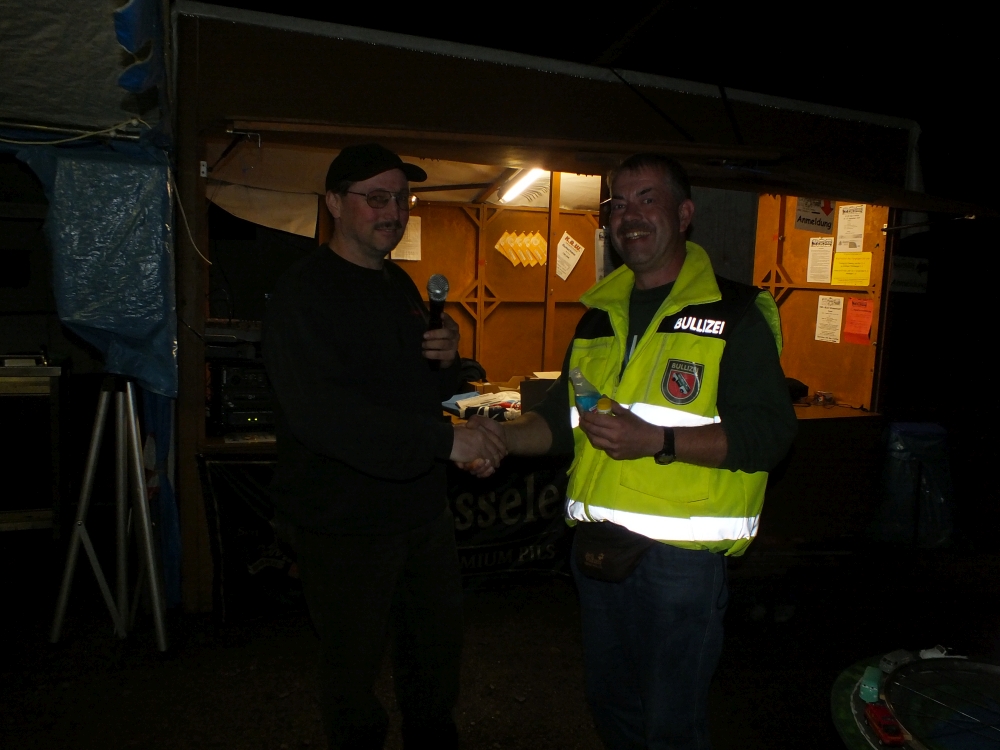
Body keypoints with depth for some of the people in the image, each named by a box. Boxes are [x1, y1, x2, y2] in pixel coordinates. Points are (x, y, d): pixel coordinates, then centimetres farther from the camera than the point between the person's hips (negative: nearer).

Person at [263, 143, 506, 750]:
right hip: (345, 523, -7)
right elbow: (320, 412, -30)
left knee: (439, 649, 22)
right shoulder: (303, 294, -15)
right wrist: (444, 440, -30)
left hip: (423, 511, 8)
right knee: (355, 672, 10)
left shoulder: (400, 286, 11)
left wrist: (448, 360, -6)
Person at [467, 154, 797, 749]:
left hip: (680, 553, -6)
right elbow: (563, 418, 17)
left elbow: (769, 432, -16)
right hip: (598, 545, 6)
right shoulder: (600, 316, 11)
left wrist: (657, 441, -26)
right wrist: (506, 436, -2)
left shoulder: (735, 314, -8)